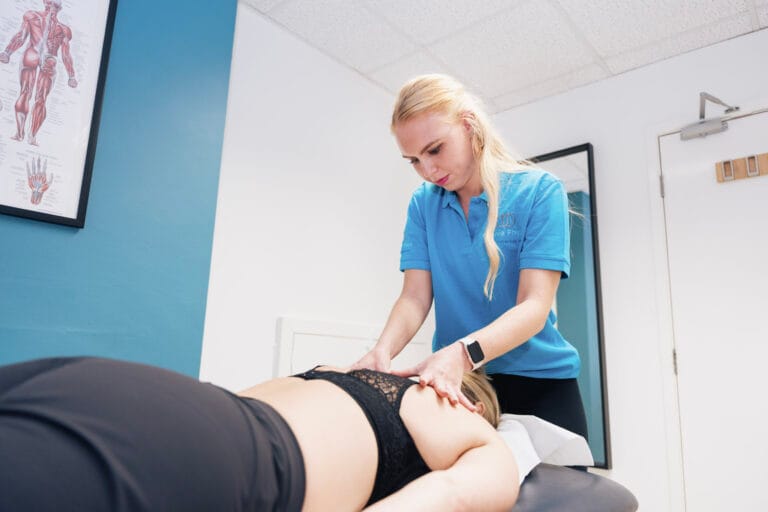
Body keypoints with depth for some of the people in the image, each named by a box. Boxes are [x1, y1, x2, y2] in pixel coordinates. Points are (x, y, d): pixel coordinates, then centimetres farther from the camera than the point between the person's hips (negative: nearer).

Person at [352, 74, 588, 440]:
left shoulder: (540, 192, -11)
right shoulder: (423, 204, 1)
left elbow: (534, 306, -19)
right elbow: (415, 298, -7)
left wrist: (462, 353, -36)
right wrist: (384, 349, -28)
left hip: (539, 381, -2)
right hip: (454, 384, 3)